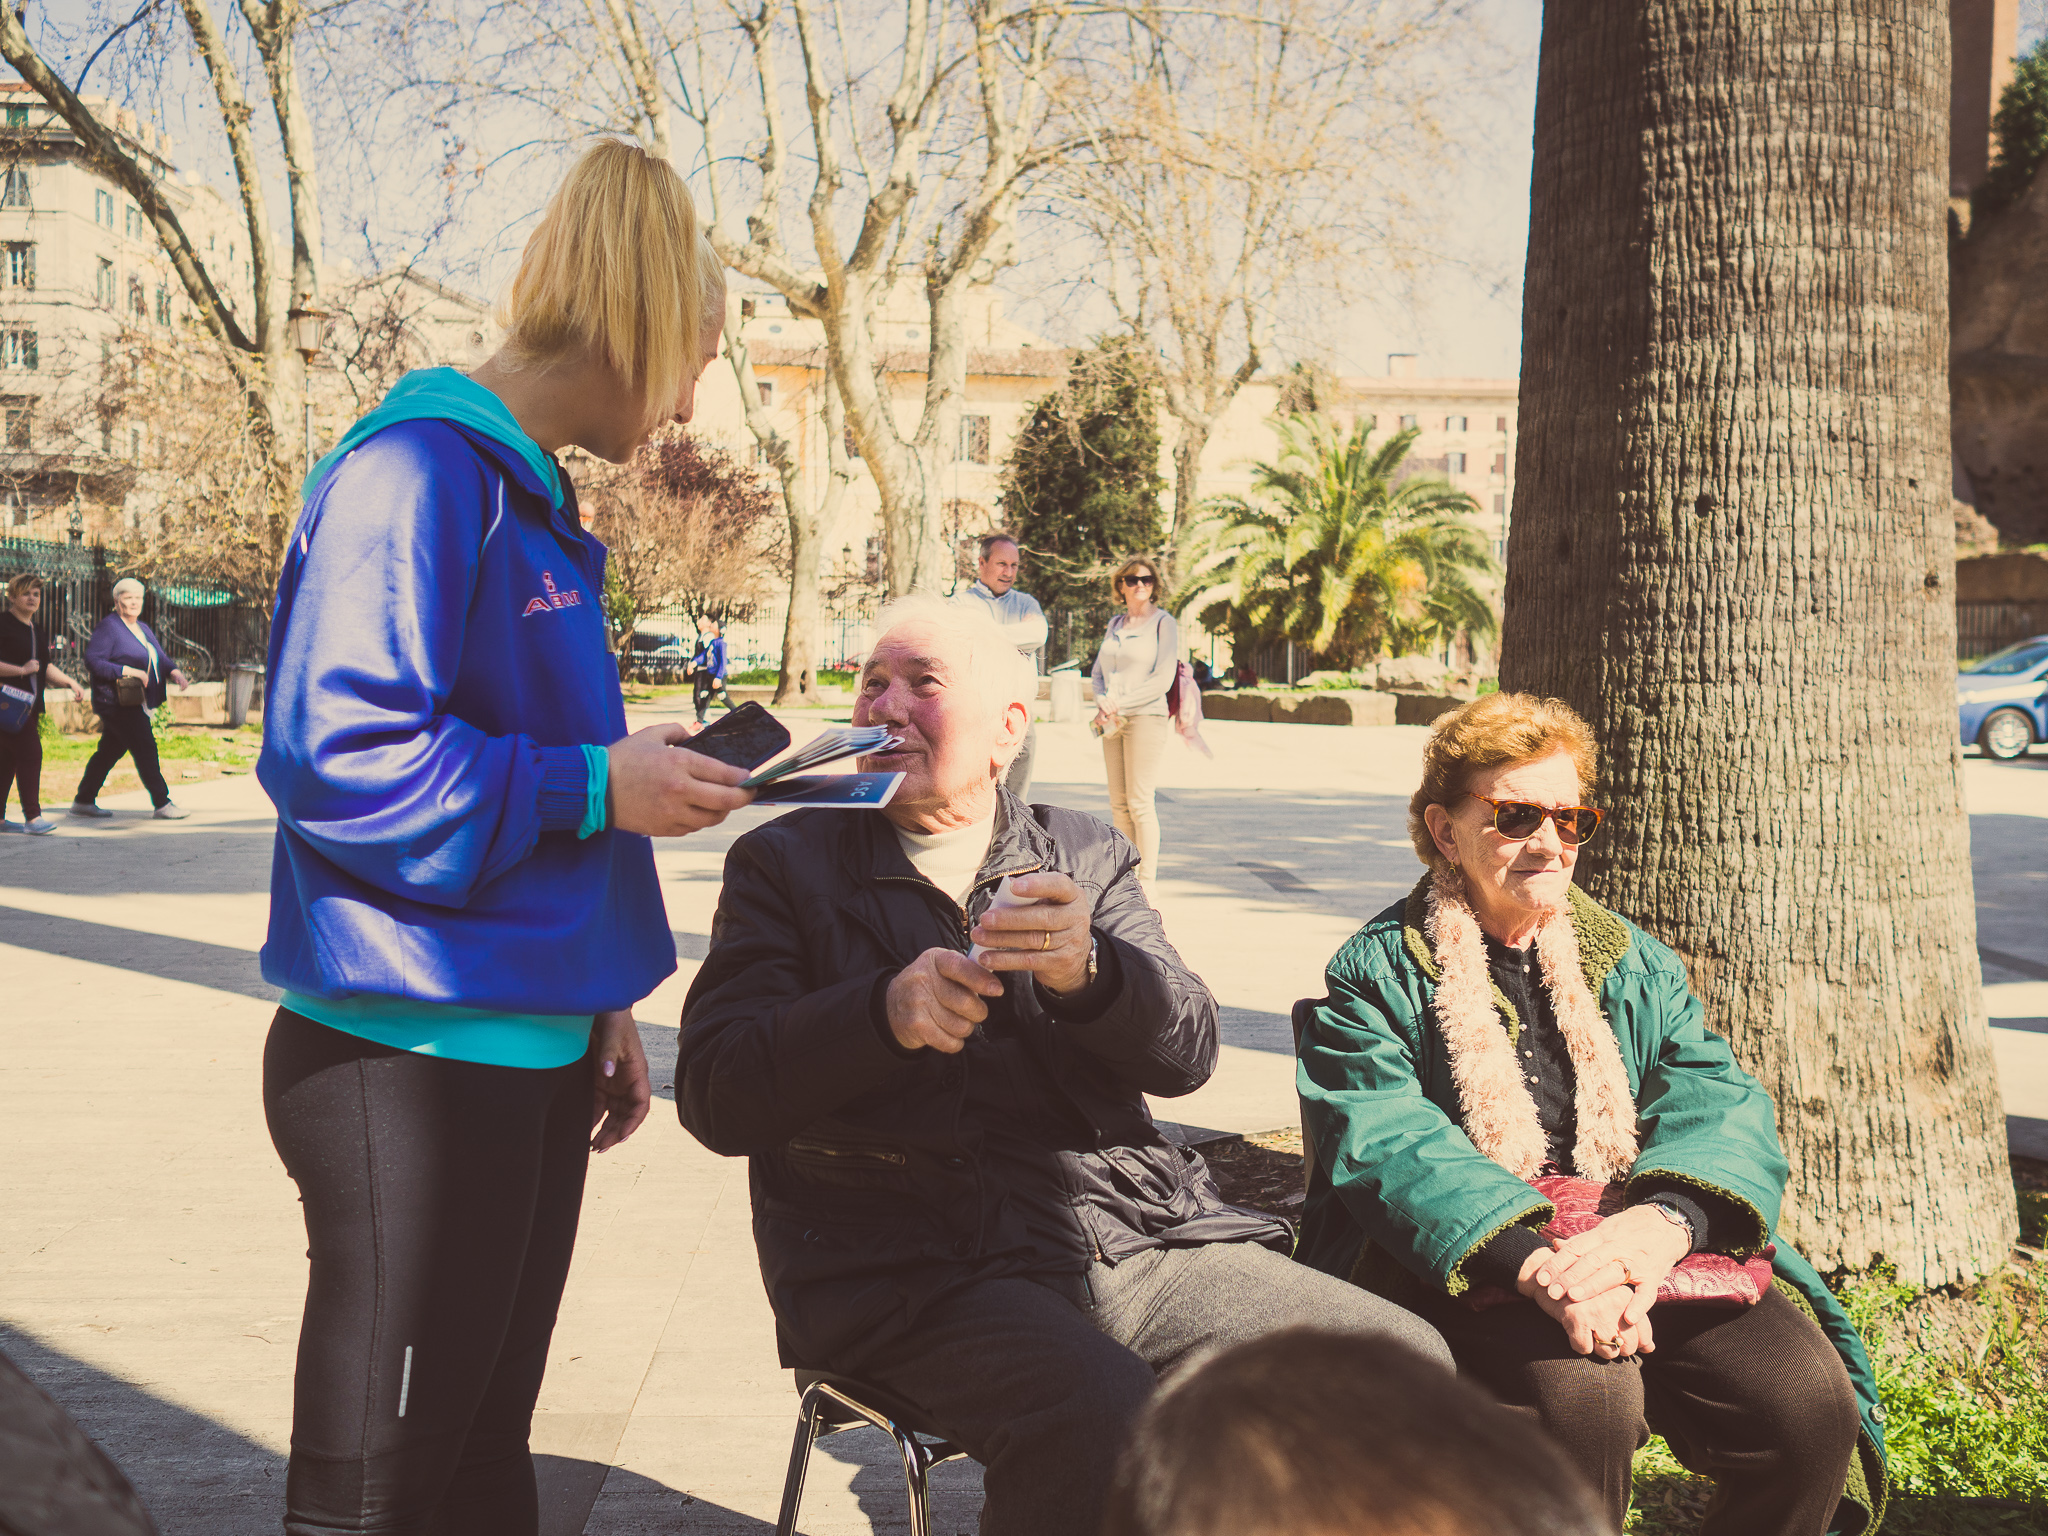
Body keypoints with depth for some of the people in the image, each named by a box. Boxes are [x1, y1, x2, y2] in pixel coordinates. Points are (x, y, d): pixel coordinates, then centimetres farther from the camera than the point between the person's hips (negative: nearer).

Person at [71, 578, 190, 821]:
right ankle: (162, 804, -5)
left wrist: (174, 673, -2)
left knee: (109, 751, 13)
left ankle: (83, 801, 21)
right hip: (117, 701, -9)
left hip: (135, 705, 9)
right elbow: (92, 661, -17)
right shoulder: (107, 627, -8)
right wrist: (128, 671, -23)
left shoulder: (143, 629, 19)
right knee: (146, 750, -9)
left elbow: (160, 659, 20)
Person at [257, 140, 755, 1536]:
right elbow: (334, 756, -23)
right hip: (413, 1060, -9)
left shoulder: (534, 496, 15)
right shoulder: (419, 474, -15)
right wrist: (592, 788, -17)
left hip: (527, 1044, 10)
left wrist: (600, 999, 19)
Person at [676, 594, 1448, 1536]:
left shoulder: (1087, 856, 18)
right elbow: (712, 1095, 0)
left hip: (1131, 1234, 4)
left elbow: (1188, 1053, 6)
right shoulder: (786, 863, 11)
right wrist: (885, 1010, -17)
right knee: (1103, 1421, -34)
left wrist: (1087, 970, -16)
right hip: (912, 1267, -3)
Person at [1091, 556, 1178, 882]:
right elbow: (1099, 671, 17)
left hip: (1146, 717, -6)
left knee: (1139, 803, -10)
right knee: (1118, 804, 5)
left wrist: (1119, 704, -13)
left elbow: (1163, 679, -10)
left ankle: (1147, 880, -6)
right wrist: (1102, 704, -3)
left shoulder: (1163, 623, -2)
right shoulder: (1115, 624, 16)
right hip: (1113, 722, 6)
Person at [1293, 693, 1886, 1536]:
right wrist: (1532, 1261, -31)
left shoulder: (1631, 962, 18)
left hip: (1644, 1253, 4)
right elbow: (1385, 1145, -13)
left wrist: (1662, 1220, -23)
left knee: (1808, 1396, -22)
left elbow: (1720, 1102, 2)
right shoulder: (1377, 974, 4)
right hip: (1461, 1270, -4)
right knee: (1585, 1394, -35)